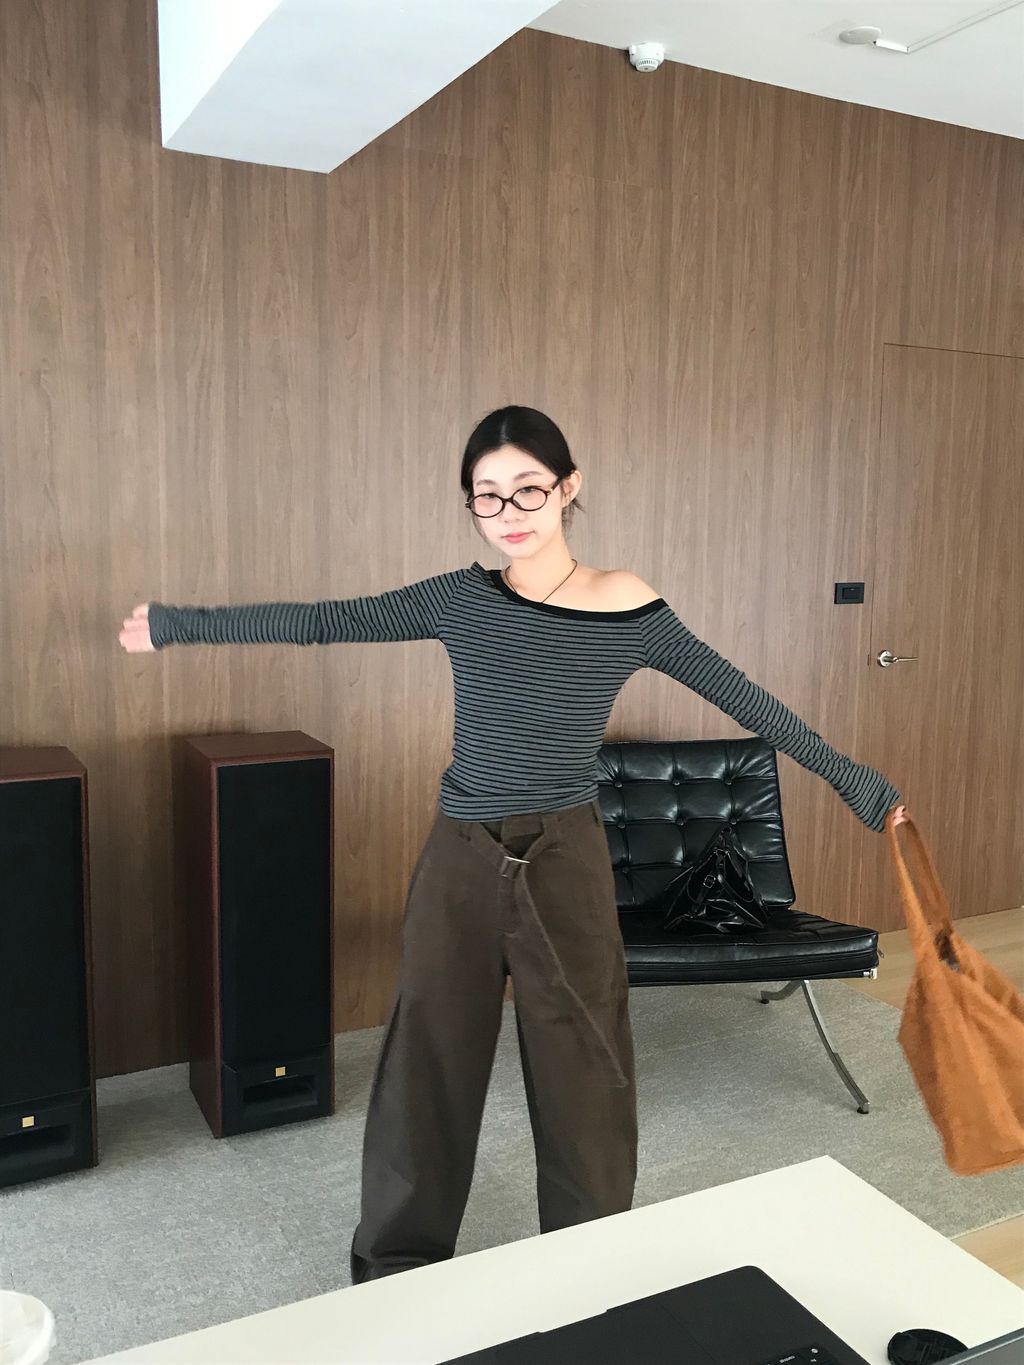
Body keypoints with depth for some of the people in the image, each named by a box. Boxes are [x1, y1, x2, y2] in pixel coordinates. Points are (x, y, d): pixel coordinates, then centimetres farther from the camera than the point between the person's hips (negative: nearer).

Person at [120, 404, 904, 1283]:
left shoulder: (630, 611, -6)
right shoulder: (463, 599, -3)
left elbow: (746, 699, 0)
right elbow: (322, 622, 3)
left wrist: (853, 779, 5)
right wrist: (181, 624, 7)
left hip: (566, 862, -1)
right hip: (462, 860, 2)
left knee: (582, 1077, 9)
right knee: (428, 1068, 11)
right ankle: (397, 1271, 32)